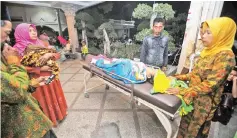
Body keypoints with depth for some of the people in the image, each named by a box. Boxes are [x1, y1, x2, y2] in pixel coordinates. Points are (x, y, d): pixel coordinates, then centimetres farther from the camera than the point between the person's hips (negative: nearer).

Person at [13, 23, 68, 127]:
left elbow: (57, 55, 0)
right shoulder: (19, 48, -8)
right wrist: (40, 69, -21)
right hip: (37, 80, -4)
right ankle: (48, 120, 30)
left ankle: (57, 113, 40)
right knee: (44, 101, 10)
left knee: (53, 96, 18)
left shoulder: (40, 44, 5)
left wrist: (49, 54, -21)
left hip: (50, 77, 5)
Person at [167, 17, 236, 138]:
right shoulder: (208, 51, 6)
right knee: (185, 125, 21)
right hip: (192, 97, 7)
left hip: (204, 102, -7)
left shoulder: (225, 56, -20)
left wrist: (182, 91, -25)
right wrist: (180, 77, 2)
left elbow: (210, 84, -24)